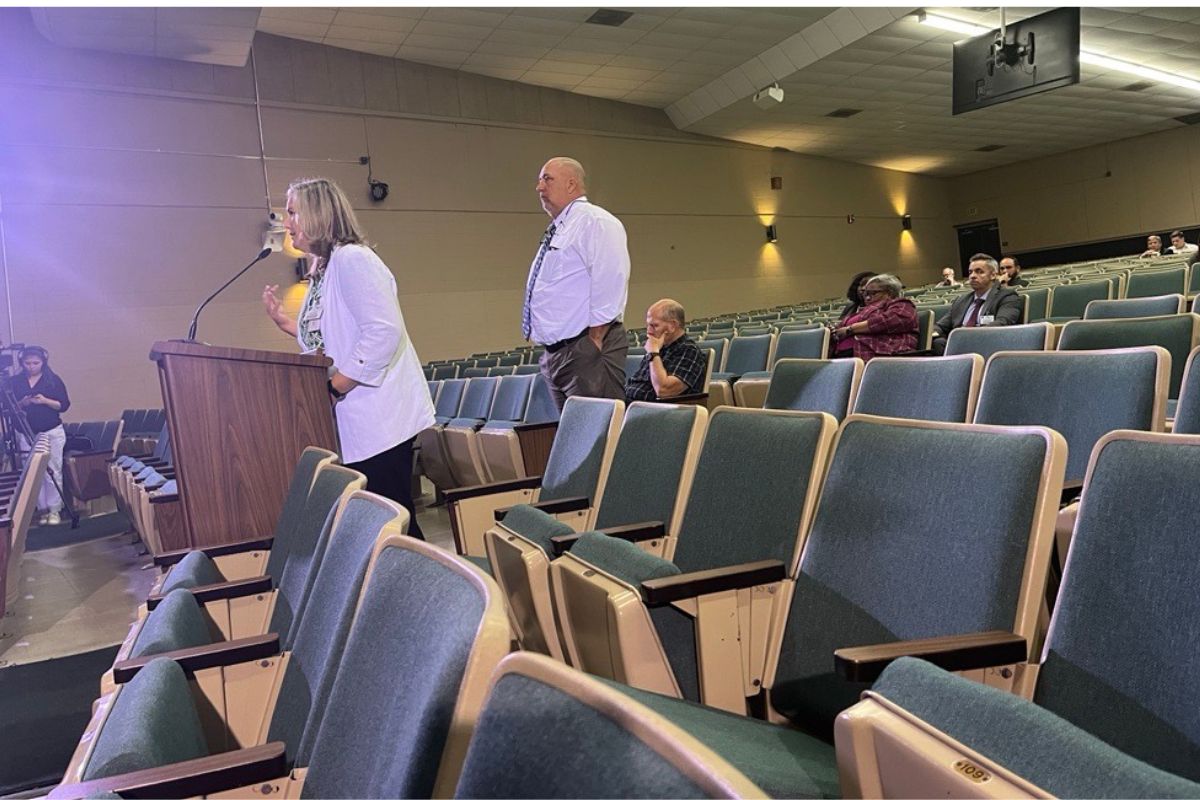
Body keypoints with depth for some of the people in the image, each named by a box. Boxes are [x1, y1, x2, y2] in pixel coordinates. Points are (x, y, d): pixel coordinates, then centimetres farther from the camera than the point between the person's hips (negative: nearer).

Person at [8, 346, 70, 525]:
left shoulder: (54, 380, 1)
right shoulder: (14, 381, 6)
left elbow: (64, 405, -1)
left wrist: (45, 401, -17)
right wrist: (22, 403, -13)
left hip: (52, 433, -2)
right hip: (27, 434, 2)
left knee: (53, 471, -2)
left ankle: (55, 510, 4)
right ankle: (42, 509, 9)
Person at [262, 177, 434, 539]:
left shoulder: (352, 259, -11)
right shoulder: (320, 272, 18)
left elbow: (384, 332, -22)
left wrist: (334, 387, -19)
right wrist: (287, 325, 13)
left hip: (378, 421, -9)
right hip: (347, 427, 9)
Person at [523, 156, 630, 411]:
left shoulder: (595, 222, -8)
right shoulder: (557, 231, 20)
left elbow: (608, 284, -18)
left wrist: (594, 341, -18)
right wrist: (551, 350, 18)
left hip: (585, 350, -9)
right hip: (554, 352, 9)